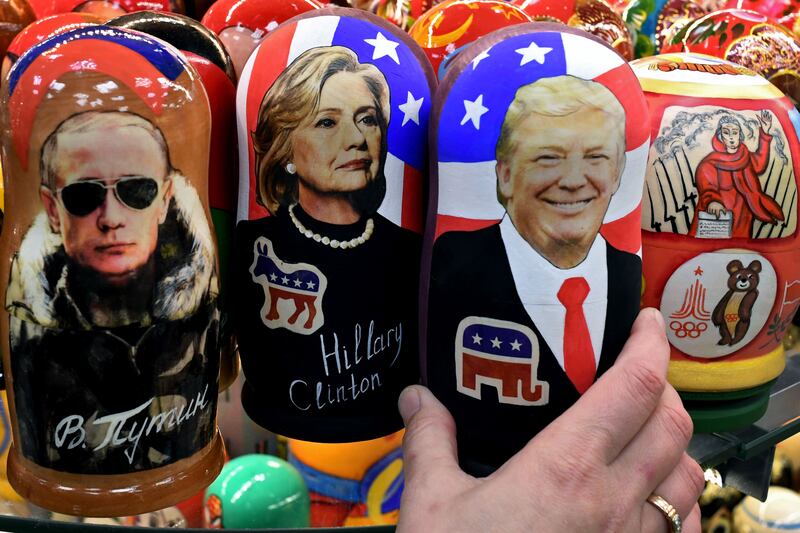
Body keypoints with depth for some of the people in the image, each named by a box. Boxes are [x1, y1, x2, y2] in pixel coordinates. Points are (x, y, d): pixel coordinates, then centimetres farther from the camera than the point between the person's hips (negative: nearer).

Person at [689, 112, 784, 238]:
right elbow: (707, 190, -27)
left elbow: (759, 165, 24)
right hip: (717, 221, -5)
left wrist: (765, 133, 19)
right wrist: (712, 202, -52)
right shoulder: (709, 164, -15)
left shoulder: (744, 156, 3)